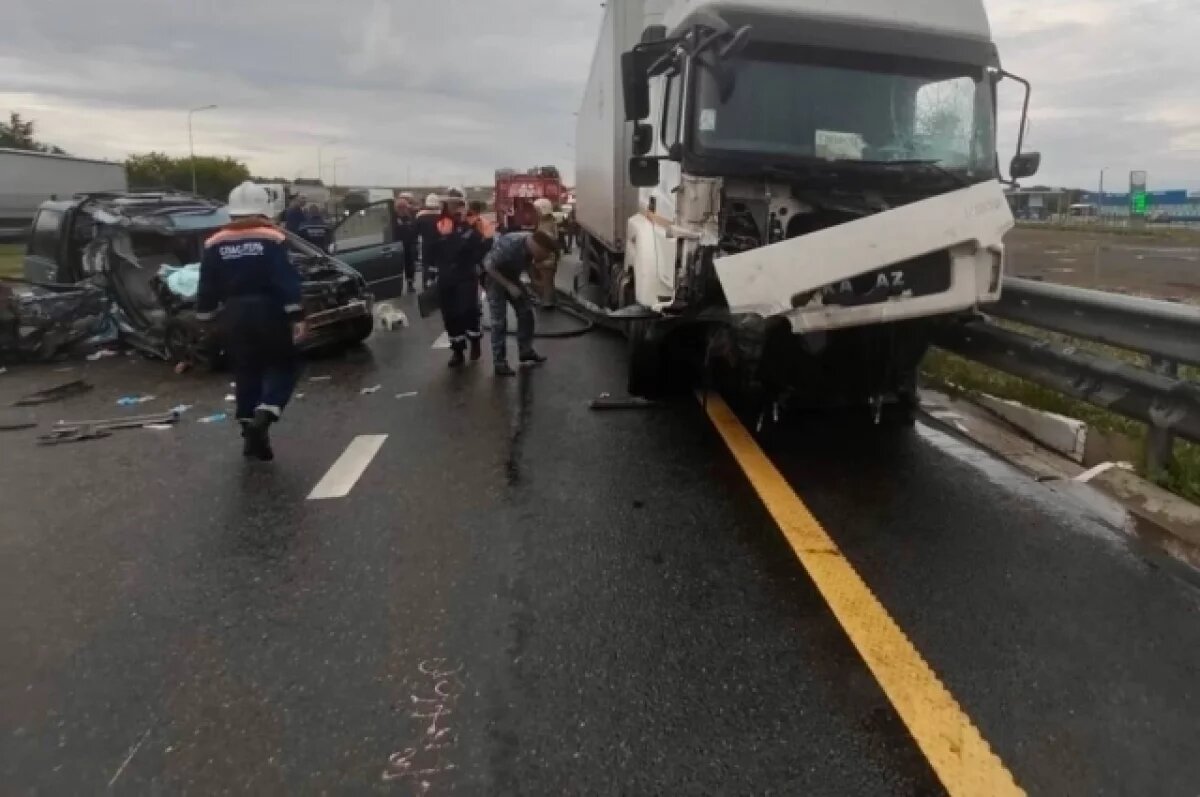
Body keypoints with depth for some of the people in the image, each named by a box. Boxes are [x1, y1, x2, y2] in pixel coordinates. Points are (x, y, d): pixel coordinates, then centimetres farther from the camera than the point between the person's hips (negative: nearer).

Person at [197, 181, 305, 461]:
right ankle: (264, 414, -11)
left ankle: (252, 433, 13)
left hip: (234, 316, 4)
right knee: (285, 364, 10)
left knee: (246, 372, 12)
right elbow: (287, 280, -14)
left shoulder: (215, 243, 6)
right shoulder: (272, 238, -6)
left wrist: (204, 319, 17)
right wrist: (297, 317, -15)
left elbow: (207, 287, 8)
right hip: (268, 313, -4)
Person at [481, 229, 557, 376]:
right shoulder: (510, 245, -35)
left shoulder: (532, 243, -13)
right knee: (499, 321, -9)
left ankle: (526, 351, 21)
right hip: (495, 277, -7)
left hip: (512, 276, 7)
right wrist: (509, 286, -26)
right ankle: (499, 363, -3)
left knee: (526, 312, 7)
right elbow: (488, 266, -27)